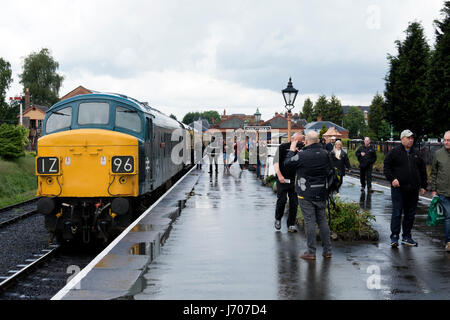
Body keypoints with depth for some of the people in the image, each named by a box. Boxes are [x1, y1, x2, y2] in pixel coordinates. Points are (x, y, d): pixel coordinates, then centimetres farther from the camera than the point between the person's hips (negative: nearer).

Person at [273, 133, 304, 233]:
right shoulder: (283, 147, 0)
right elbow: (276, 162, -3)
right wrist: (279, 175, -13)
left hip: (295, 180, 2)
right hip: (282, 179, -2)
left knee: (294, 202, 1)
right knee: (281, 200, -5)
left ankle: (291, 224, 12)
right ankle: (278, 219, 20)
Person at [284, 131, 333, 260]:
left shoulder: (302, 155, -16)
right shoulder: (325, 154, 2)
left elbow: (287, 163, -4)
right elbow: (329, 169, 15)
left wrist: (292, 150, 8)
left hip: (306, 194, -5)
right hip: (321, 193, 5)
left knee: (310, 222, -2)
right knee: (322, 220, 12)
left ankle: (311, 252, 1)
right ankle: (327, 250, 16)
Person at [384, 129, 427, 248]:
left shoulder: (416, 154, 14)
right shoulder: (394, 152, 0)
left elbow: (423, 171, 20)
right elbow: (386, 167, -1)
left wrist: (423, 186, 15)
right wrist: (392, 179, -15)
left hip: (413, 189, 5)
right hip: (398, 188, -5)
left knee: (410, 214, 9)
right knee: (397, 213, -5)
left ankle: (406, 237, 18)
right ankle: (394, 237, -1)